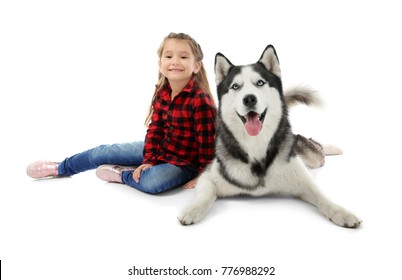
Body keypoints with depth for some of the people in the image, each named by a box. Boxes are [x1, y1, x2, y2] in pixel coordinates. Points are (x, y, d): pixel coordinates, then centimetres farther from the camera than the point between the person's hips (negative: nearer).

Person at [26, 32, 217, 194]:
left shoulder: (200, 101, -27)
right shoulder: (161, 94, -4)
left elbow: (208, 142, -23)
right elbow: (155, 130, 1)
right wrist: (149, 160, -8)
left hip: (184, 161, -6)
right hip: (158, 150, 7)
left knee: (152, 182, -39)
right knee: (103, 152, 8)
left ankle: (121, 174, -7)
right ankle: (60, 168, 30)